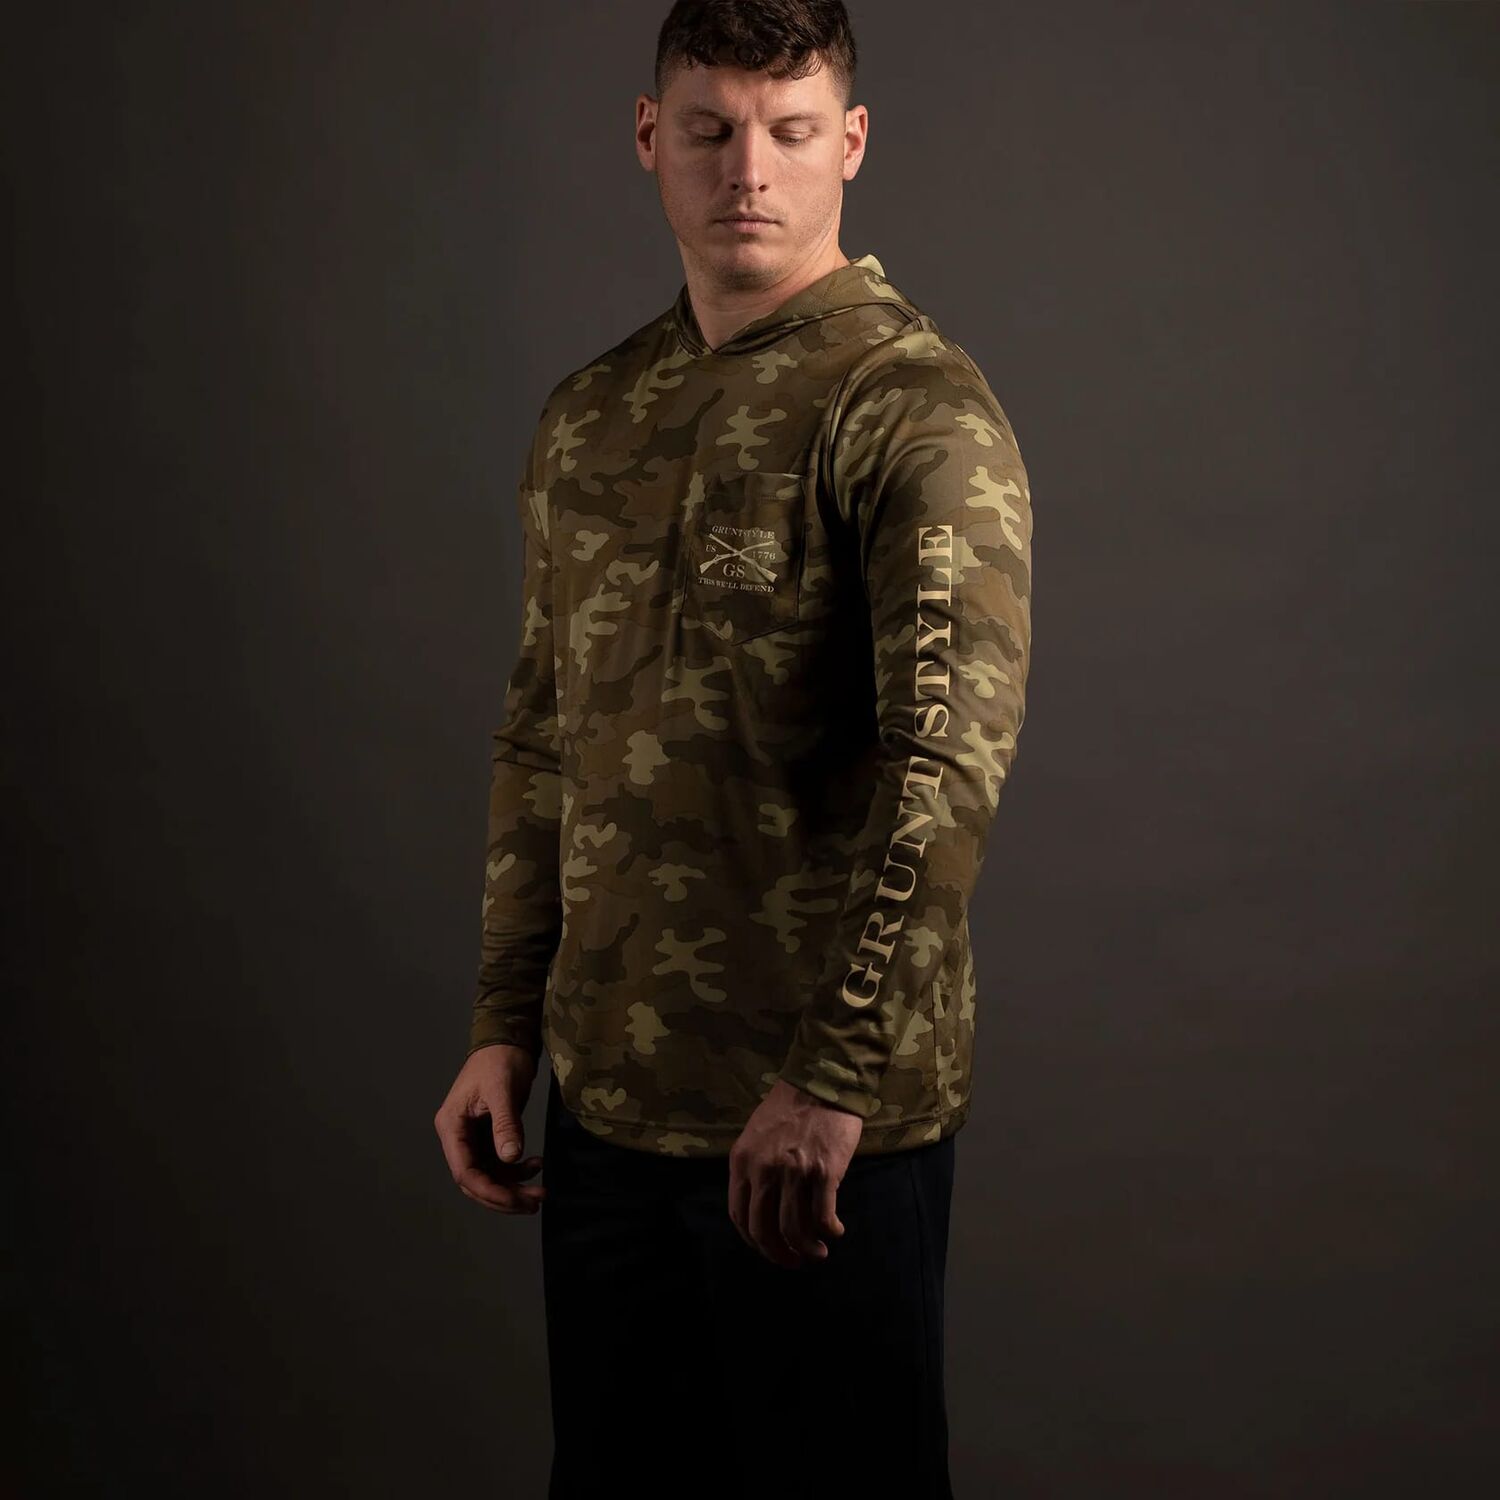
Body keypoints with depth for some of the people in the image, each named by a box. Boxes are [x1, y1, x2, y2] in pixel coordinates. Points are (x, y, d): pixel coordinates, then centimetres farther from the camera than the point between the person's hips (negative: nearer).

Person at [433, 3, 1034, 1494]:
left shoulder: (914, 407, -12)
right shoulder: (586, 418, 10)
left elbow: (952, 752, -23)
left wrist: (835, 1075, -27)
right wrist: (505, 1028, 12)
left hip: (826, 1114, -6)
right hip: (607, 1095, 6)